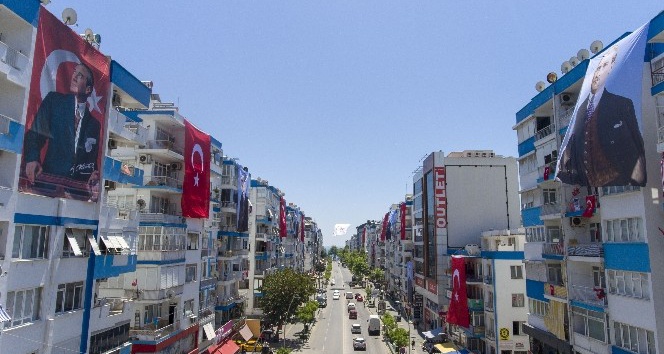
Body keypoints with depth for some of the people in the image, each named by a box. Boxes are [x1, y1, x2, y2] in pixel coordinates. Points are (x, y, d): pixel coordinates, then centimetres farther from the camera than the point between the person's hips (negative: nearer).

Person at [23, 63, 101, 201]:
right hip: (50, 178, -2)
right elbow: (35, 132, 1)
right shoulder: (54, 100, 10)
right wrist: (32, 159, -14)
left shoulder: (94, 123, 13)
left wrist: (95, 173, -5)